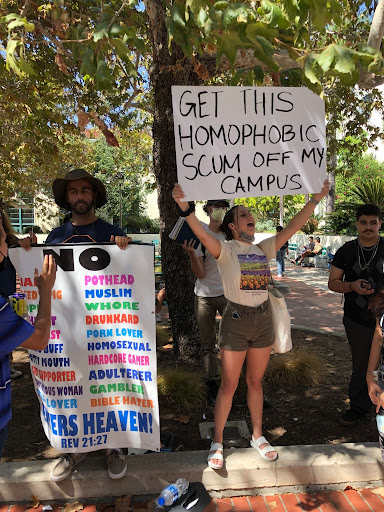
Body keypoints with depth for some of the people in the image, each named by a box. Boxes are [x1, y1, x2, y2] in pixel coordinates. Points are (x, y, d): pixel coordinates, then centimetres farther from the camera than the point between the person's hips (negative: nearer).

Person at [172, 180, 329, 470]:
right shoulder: (226, 250, -9)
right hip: (236, 320, -4)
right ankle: (218, 443, 25)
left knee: (255, 382, 18)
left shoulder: (264, 248, 6)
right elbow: (201, 233, -27)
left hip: (263, 319, 5)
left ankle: (257, 436, 36)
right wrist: (185, 207, -42)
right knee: (229, 385, 6)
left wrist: (316, 199, -1)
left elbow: (293, 227, 2)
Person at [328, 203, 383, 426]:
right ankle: (359, 406, 31)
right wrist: (352, 286, -17)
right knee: (361, 365, 13)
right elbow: (332, 283, 2)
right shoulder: (347, 251, 2)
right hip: (357, 320, 1)